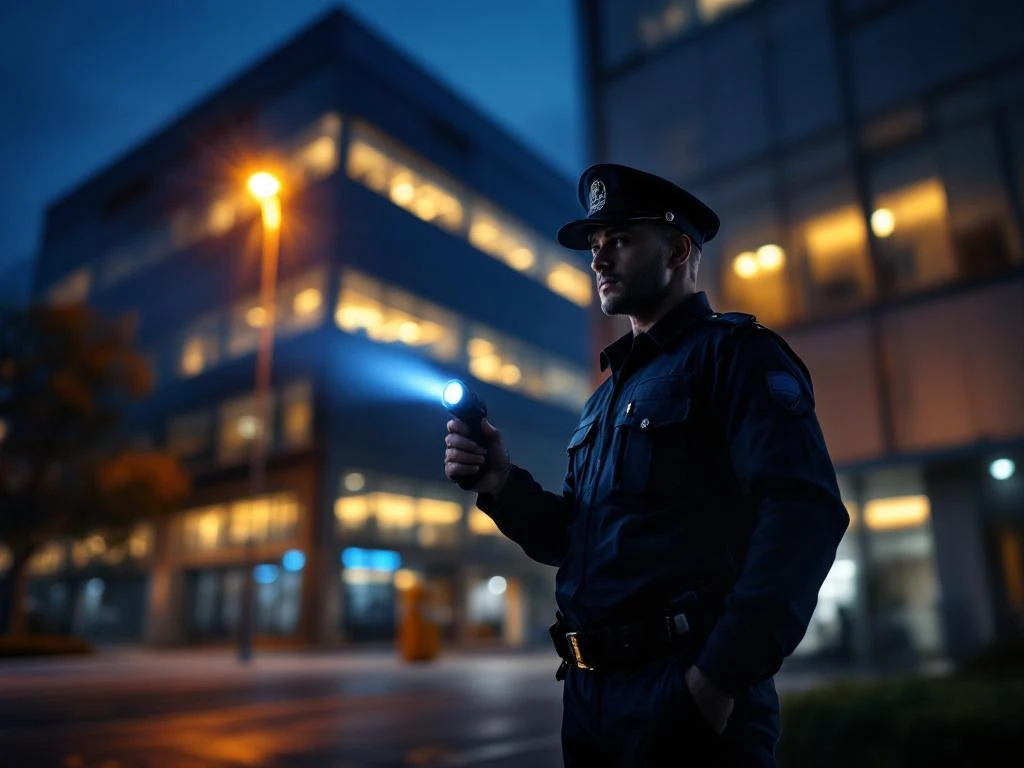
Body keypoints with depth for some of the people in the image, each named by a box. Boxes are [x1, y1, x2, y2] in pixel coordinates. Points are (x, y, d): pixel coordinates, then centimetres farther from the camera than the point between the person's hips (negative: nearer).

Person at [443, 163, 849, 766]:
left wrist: (722, 677, -22)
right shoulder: (609, 396, 17)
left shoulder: (734, 354, -7)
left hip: (685, 693, -8)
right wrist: (501, 485, -2)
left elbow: (804, 515, -19)